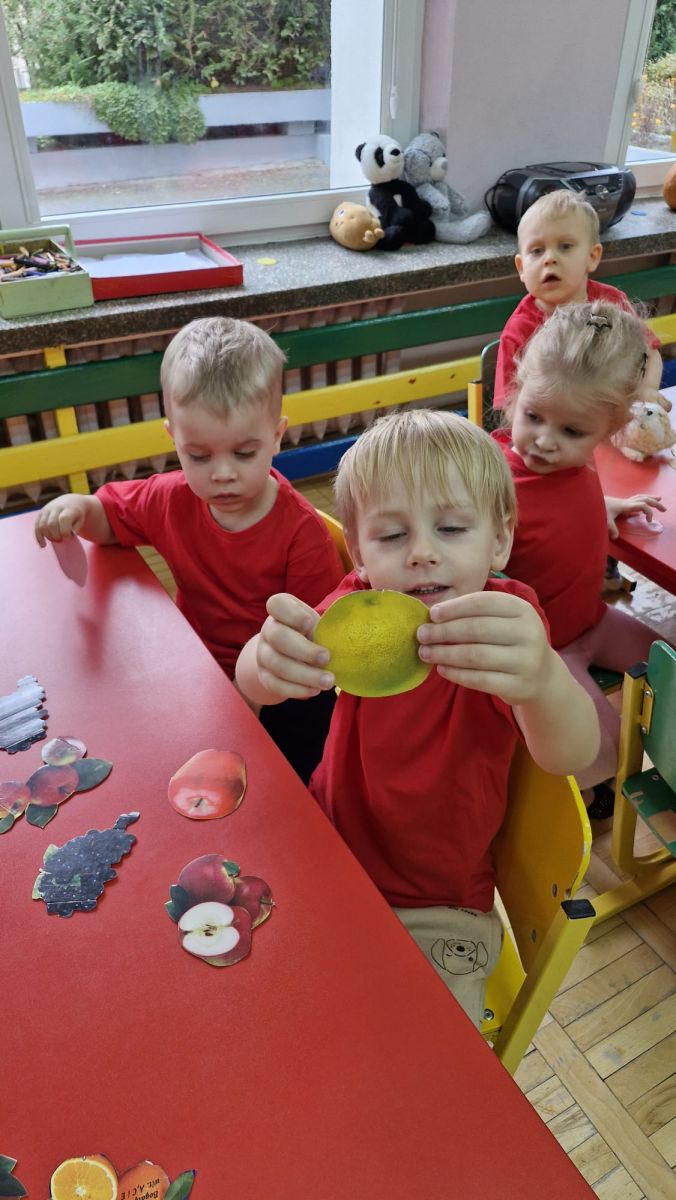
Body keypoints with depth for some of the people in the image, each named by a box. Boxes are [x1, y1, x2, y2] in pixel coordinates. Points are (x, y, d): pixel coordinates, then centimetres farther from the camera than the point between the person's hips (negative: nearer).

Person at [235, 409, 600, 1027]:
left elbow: (572, 754, -37)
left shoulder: (506, 623, -19)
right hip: (327, 859, 3)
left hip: (439, 912, -2)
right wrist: (268, 662, -55)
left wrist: (542, 680, -61)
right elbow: (252, 682, -29)